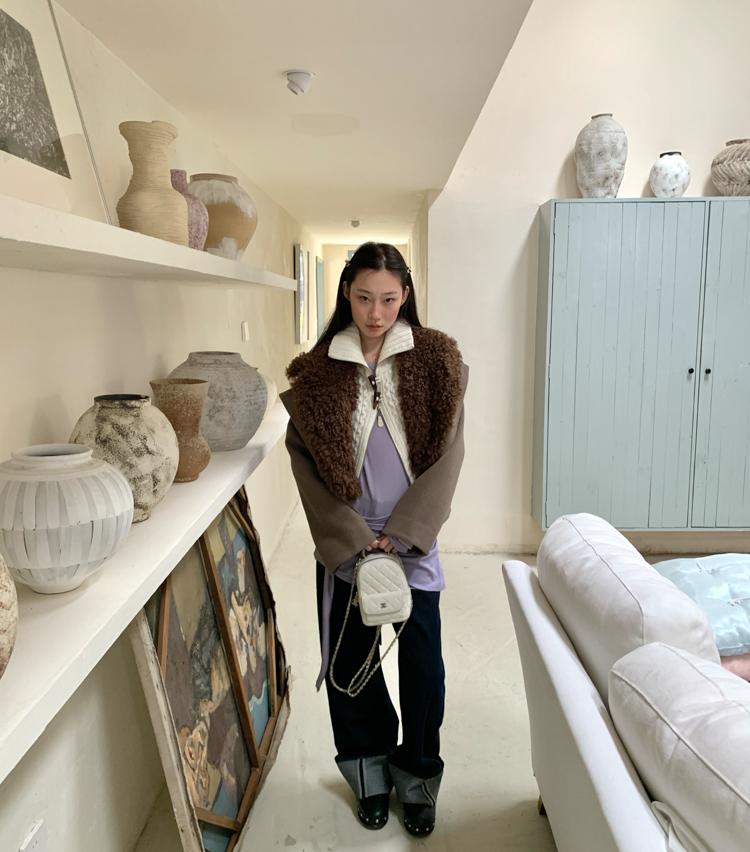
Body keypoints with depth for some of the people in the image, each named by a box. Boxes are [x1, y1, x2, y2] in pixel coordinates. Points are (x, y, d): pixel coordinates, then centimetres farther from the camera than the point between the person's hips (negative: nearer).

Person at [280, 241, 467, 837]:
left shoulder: (436, 361, -3)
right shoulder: (317, 371, -2)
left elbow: (448, 453, -6)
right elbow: (305, 460, -4)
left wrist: (400, 534, -12)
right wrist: (353, 540, -11)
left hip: (414, 539, 0)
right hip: (345, 542, 1)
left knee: (422, 658, 6)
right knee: (350, 657, 10)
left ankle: (418, 778, 30)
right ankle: (371, 772, 33)